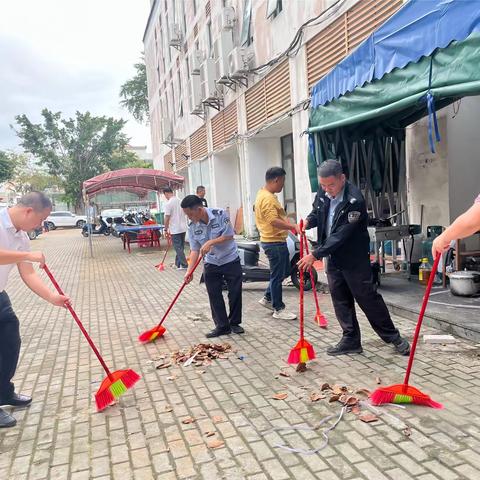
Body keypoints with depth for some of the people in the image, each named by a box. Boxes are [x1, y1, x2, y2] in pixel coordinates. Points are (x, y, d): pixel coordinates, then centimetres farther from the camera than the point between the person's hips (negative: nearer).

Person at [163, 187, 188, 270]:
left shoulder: (168, 203, -13)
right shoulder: (180, 201, 8)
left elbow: (167, 218, -14)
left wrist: (166, 229, -4)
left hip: (175, 229, -7)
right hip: (183, 228, 7)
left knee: (178, 248, -1)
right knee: (180, 247, 14)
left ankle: (184, 265, 0)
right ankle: (178, 264, 23)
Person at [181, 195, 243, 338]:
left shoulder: (219, 214, -18)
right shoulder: (192, 227, -8)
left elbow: (229, 235, -17)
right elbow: (194, 250, -6)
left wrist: (211, 242, -26)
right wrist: (189, 270, -15)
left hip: (230, 260, -3)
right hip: (211, 264, 3)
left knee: (235, 293, 3)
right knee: (215, 296, 2)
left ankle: (234, 323, 19)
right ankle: (222, 326, 14)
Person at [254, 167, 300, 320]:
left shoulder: (265, 195, 14)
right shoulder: (267, 198, -20)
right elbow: (274, 221, -31)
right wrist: (293, 226, -37)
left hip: (276, 240, 11)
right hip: (274, 242, -11)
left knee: (284, 272, 20)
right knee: (277, 276, 0)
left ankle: (267, 298, 29)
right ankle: (278, 309, 11)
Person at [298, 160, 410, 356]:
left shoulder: (354, 200, -25)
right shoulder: (323, 193, -2)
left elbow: (341, 235, -28)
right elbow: (316, 211, 17)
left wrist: (315, 255, -27)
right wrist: (308, 221, -8)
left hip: (354, 258, -7)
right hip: (333, 257, 7)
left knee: (367, 297, 1)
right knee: (340, 299, 11)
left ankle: (393, 336, 18)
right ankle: (351, 340, 22)